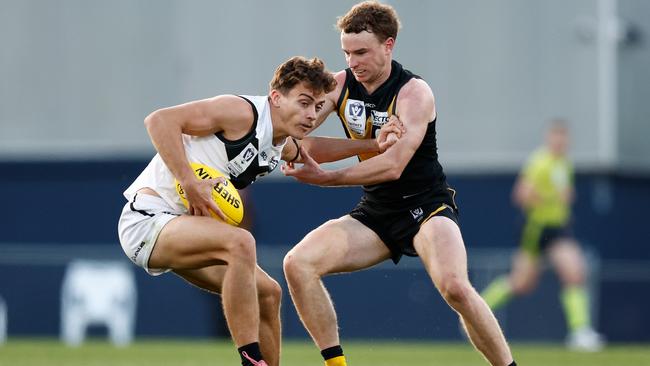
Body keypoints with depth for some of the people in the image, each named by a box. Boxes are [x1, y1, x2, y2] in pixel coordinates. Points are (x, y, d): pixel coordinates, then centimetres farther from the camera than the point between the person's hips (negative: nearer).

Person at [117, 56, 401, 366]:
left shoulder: (283, 148, 11)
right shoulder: (242, 113, -19)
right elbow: (159, 120, -25)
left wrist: (374, 146, 25)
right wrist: (190, 183, -31)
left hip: (183, 224, 10)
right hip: (148, 218, -10)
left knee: (268, 293, 11)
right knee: (240, 243, -32)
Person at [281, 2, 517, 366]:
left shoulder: (414, 93, -18)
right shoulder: (340, 85, 0)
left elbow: (393, 165, -28)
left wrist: (326, 177, -32)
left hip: (426, 204, -6)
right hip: (375, 212, 6)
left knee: (455, 286, -33)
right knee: (298, 264, -15)